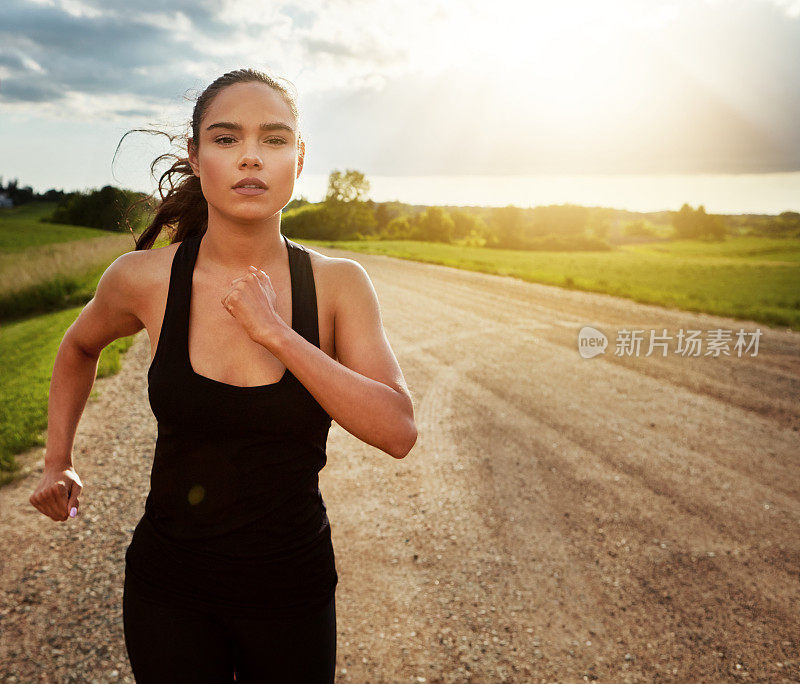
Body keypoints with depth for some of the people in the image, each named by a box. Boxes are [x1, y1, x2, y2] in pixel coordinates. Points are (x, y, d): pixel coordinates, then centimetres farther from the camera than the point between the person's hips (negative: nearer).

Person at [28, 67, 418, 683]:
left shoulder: (337, 284, -12)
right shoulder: (145, 279, -10)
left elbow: (399, 432, -22)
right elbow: (79, 347, 12)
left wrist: (275, 332, -26)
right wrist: (57, 463, 9)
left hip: (293, 590, 1)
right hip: (170, 590, 0)